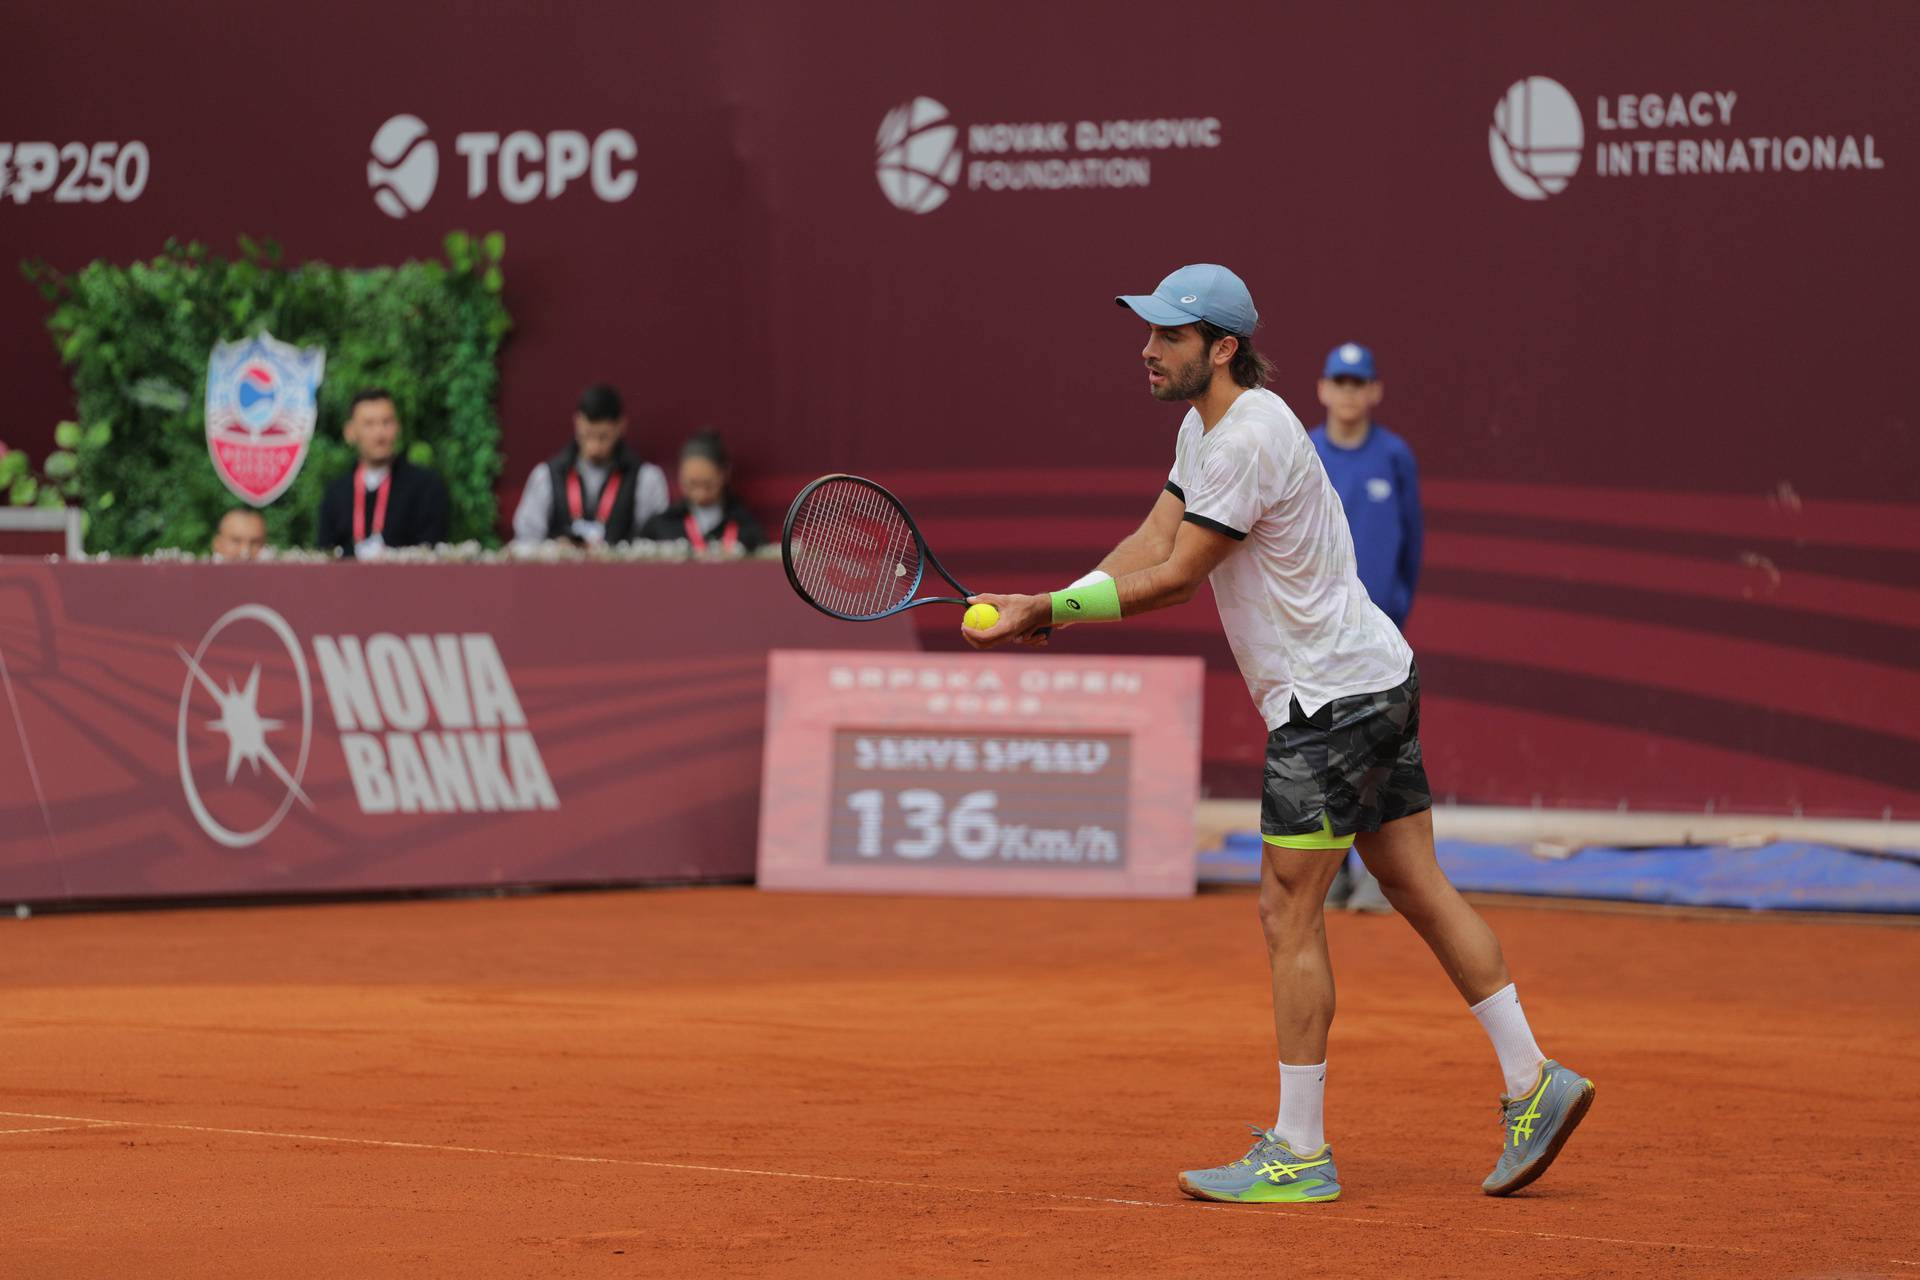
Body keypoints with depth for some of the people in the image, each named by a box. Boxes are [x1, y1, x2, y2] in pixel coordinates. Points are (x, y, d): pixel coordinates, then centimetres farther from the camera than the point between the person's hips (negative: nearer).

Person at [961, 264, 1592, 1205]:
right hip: (1376, 682, 10)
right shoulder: (1204, 427, 12)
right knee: (1418, 891, 11)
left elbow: (1172, 579, -18)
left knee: (1290, 914, -6)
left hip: (1331, 697, -10)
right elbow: (1149, 545, 9)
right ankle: (1532, 1083, 12)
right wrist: (1044, 611, -4)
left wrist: (1044, 610, -13)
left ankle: (1299, 1154, -2)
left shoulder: (1250, 438, -20)